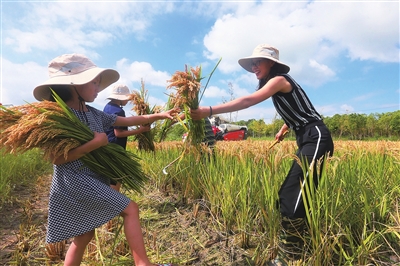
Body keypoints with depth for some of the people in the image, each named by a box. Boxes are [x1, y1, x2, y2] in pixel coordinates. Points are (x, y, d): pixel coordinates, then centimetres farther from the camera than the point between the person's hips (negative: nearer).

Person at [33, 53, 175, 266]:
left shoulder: (93, 113, 6)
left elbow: (129, 120, 8)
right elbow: (57, 158, -19)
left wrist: (160, 115, 7)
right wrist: (95, 143, -24)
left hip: (94, 179, 8)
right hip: (75, 181, -8)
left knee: (84, 236, 19)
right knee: (130, 209, -8)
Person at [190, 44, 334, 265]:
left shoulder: (279, 79, -12)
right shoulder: (277, 85, 17)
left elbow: (248, 100, -27)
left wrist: (209, 111, -31)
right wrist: (283, 129, 18)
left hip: (316, 138, -10)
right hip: (306, 140, 10)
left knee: (293, 196, -14)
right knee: (288, 194, 9)